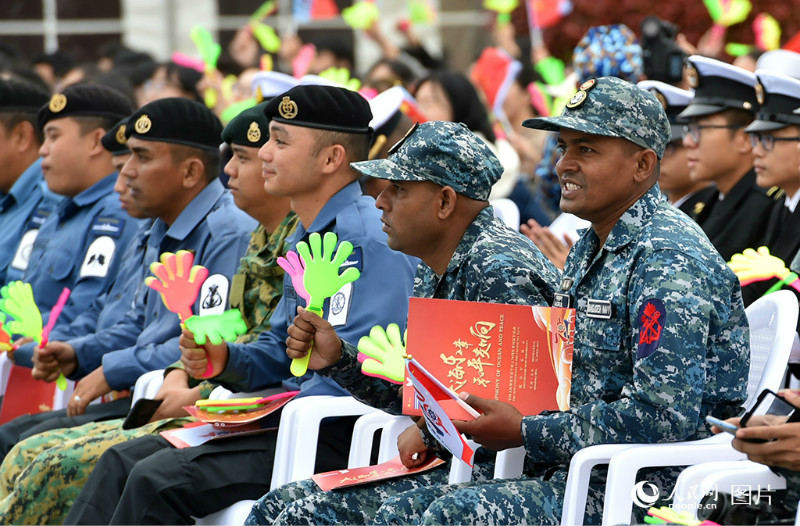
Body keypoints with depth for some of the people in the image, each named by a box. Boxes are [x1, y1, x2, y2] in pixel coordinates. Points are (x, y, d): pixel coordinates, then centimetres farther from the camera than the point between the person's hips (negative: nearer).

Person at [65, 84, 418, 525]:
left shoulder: (367, 240, -16)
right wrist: (225, 360, 4)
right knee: (123, 460, 2)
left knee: (158, 479, -21)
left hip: (340, 438, -10)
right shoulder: (307, 237, 18)